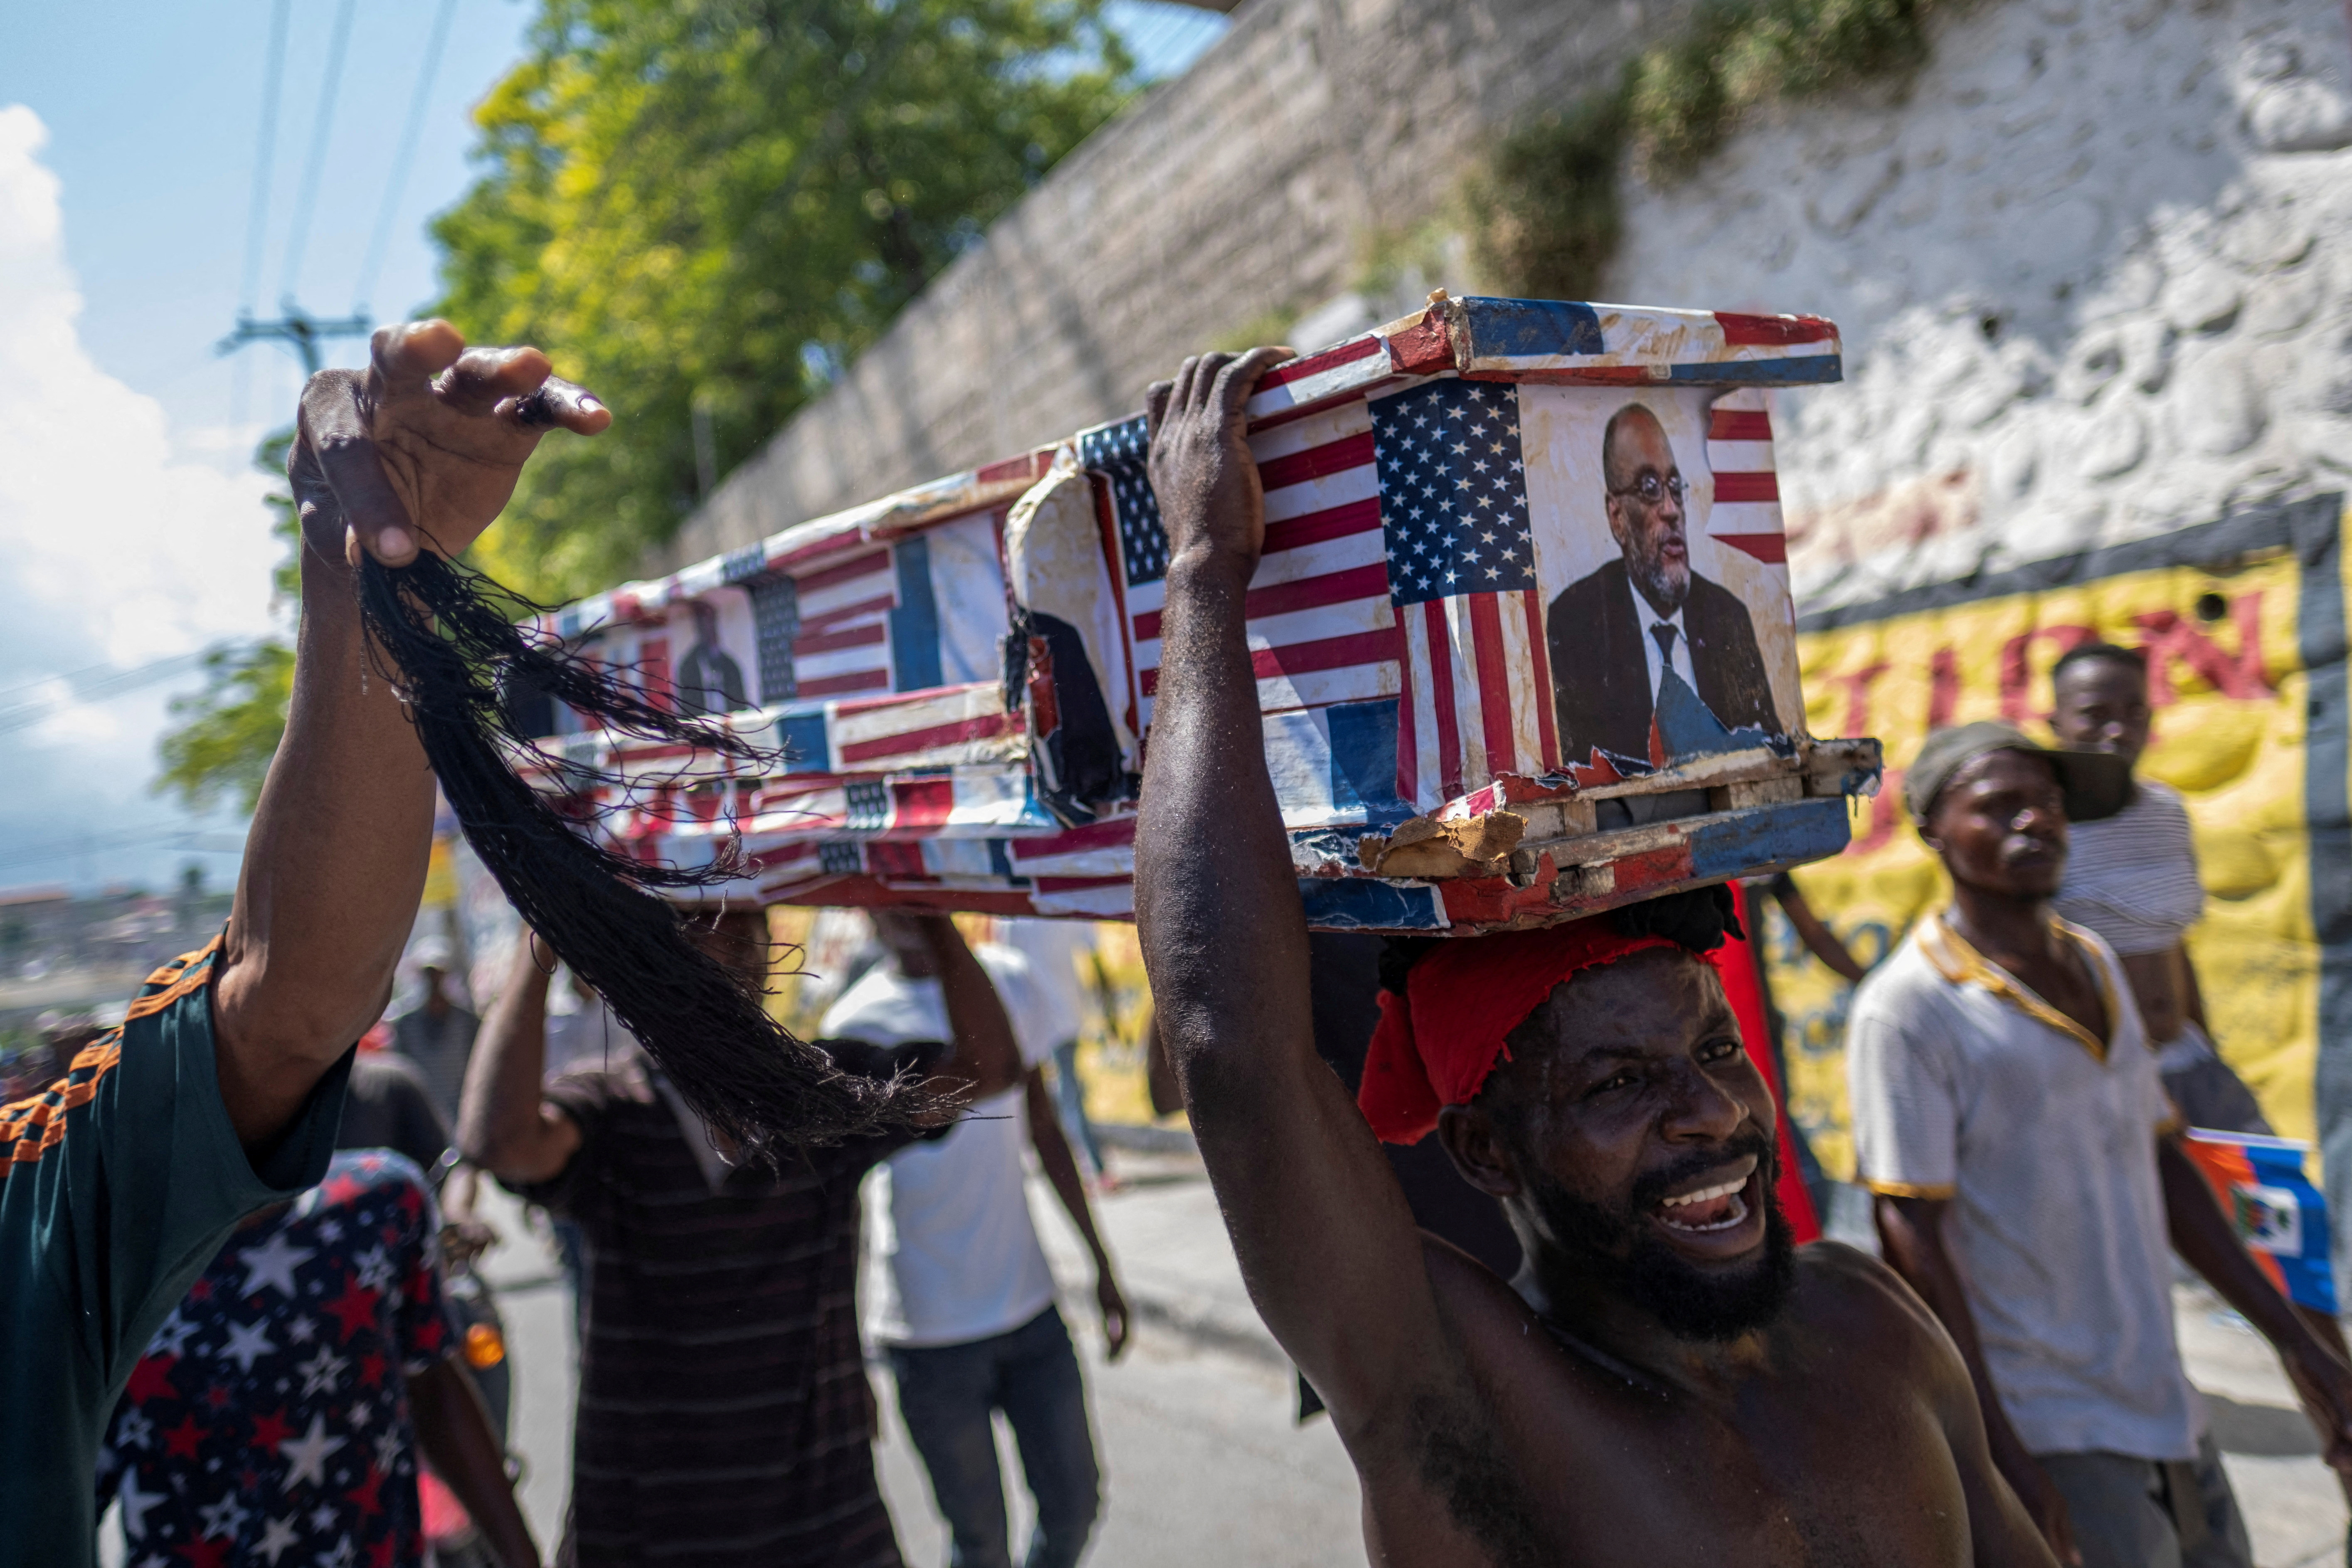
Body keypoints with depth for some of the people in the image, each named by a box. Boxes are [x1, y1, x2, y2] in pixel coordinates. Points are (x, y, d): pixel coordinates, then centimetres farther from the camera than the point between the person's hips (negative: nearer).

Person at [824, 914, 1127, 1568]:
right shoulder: (853, 1027, -11)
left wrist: (1101, 1263, 13)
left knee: (1073, 1508, 11)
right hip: (928, 1332, -4)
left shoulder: (1011, 980, 2)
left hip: (1032, 1309, 4)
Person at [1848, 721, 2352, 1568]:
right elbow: (1911, 1243, -17)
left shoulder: (2096, 965, 9)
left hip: (2162, 1408, 8)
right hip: (2049, 1437, -7)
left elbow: (2161, 1165, 15)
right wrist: (2001, 1456, -19)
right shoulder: (1906, 1010, -16)